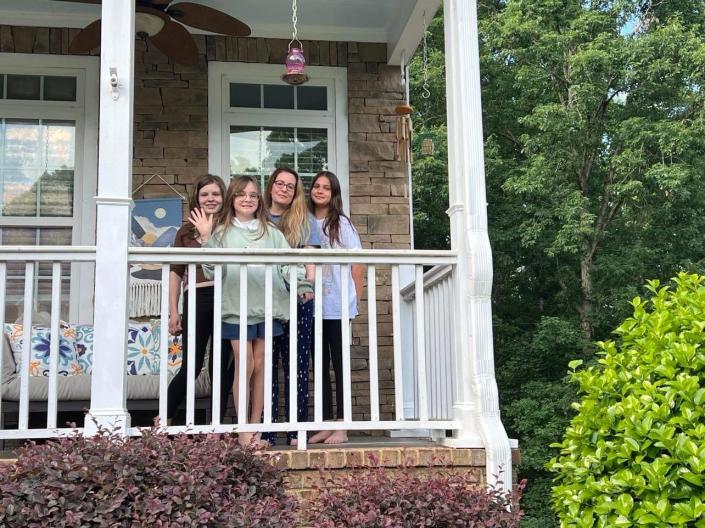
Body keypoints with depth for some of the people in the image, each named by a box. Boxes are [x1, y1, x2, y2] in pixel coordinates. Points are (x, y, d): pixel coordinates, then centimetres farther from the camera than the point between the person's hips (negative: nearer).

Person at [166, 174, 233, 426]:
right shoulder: (186, 232, 9)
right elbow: (175, 273, 9)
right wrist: (174, 311, 4)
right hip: (197, 299, 0)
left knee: (223, 367, 5)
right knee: (191, 366, -1)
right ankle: (164, 421, 14)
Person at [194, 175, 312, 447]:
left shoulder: (271, 232, 14)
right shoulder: (222, 231, 7)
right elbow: (213, 271, -2)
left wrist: (303, 285, -13)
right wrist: (206, 239, -12)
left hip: (267, 306, 3)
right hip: (236, 307, -3)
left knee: (260, 366, 6)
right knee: (244, 366, -4)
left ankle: (255, 428, 15)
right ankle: (243, 430, 6)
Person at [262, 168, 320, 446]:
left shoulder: (304, 219, 13)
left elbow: (310, 258, 5)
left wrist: (310, 283, -14)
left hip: (297, 299, 0)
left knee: (296, 364, -1)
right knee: (266, 364, -1)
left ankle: (296, 431, 2)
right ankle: (266, 432, 2)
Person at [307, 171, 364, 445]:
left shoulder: (342, 224, 1)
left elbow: (357, 263, 0)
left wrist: (356, 298, -5)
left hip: (338, 305, -4)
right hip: (313, 305, 4)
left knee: (340, 363, 0)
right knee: (320, 365, 7)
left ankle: (341, 427, 3)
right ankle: (326, 424, 13)